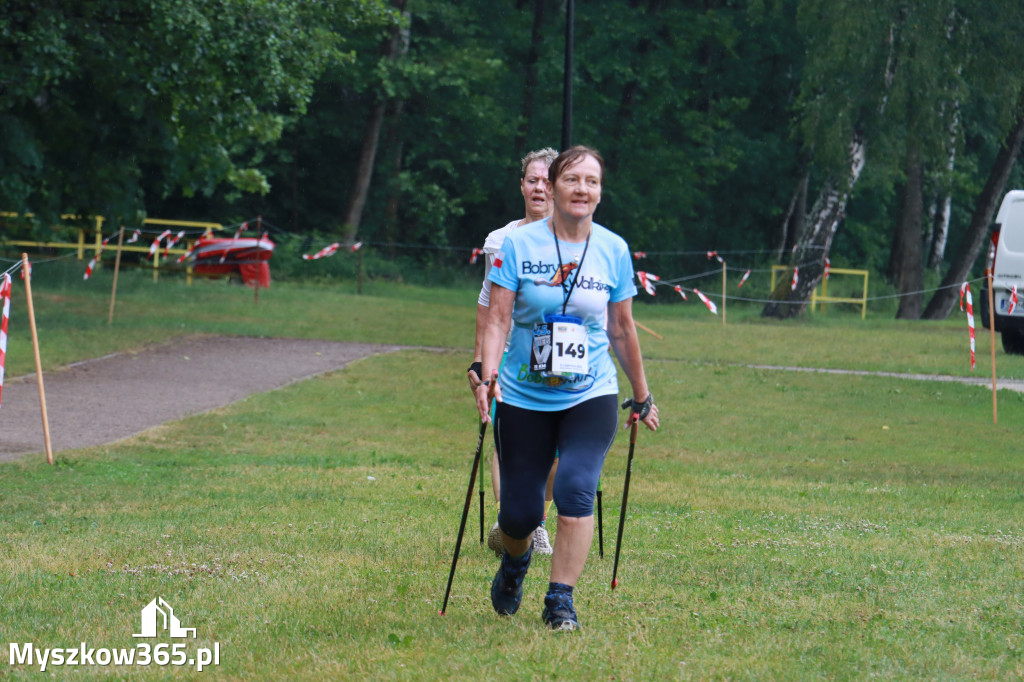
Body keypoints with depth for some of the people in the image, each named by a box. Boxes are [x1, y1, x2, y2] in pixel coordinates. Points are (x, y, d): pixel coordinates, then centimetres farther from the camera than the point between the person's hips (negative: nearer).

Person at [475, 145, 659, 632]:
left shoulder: (613, 250, 2)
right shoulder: (519, 245, -4)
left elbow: (621, 331, 12)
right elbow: (498, 318, -7)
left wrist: (641, 397, 17)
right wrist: (487, 376, -21)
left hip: (591, 397, 1)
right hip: (524, 398, -1)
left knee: (575, 491, -20)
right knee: (519, 511, 2)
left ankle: (560, 600, -9)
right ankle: (516, 561, 37)